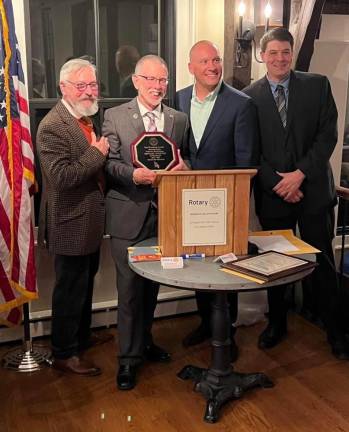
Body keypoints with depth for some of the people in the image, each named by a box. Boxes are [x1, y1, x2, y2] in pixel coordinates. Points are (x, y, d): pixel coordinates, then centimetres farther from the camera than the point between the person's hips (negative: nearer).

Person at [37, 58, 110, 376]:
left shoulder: (90, 118, 10)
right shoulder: (52, 127, -20)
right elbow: (62, 176, -28)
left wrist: (103, 151, 2)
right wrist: (97, 153, -23)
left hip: (90, 221, 9)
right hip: (71, 224, -9)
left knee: (85, 284, 22)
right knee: (70, 290, 4)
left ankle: (82, 338, 40)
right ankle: (64, 354, 20)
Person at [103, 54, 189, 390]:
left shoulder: (179, 120, 8)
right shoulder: (114, 117, -1)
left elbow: (185, 162, 11)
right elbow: (109, 163, -6)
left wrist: (181, 168, -12)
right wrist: (134, 174, -25)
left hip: (165, 213, 4)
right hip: (129, 214, -4)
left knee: (152, 284, 17)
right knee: (130, 287, -1)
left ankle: (143, 341, 37)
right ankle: (129, 357, 12)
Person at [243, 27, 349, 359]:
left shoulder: (317, 85, 2)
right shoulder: (249, 96, 2)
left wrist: (300, 174, -13)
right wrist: (277, 184, -9)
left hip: (313, 189, 0)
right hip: (272, 193, 1)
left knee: (322, 261, 6)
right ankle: (277, 323, 31)